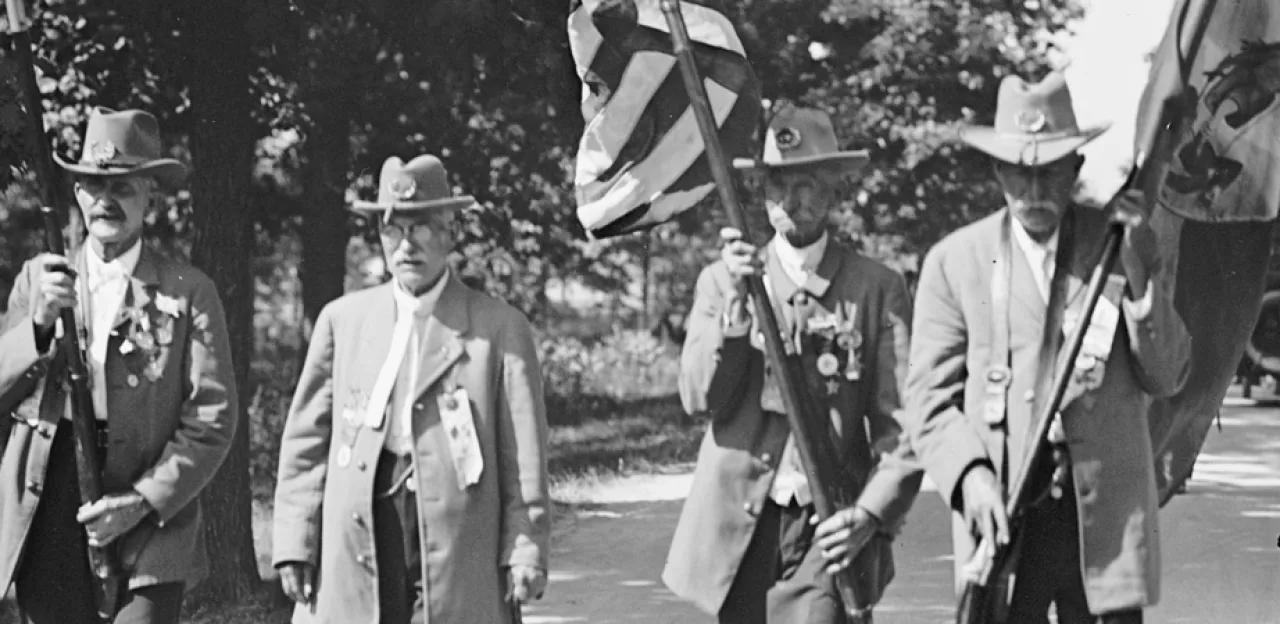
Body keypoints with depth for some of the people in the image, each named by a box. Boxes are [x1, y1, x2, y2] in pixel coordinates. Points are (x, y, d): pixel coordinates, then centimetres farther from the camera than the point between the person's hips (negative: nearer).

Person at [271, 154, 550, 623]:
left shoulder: (499, 328, 6)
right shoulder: (343, 320, 13)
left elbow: (524, 457, 3)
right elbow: (307, 440, 12)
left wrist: (526, 550, -5)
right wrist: (296, 544, 4)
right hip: (355, 549, 2)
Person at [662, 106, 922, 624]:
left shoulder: (877, 289, 4)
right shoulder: (722, 281, 10)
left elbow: (903, 424, 0)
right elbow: (699, 398, -2)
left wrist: (872, 512, -14)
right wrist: (735, 303, -14)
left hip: (829, 527, -2)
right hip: (740, 530, 2)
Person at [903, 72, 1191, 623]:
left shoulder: (1122, 246, 9)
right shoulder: (955, 262, 5)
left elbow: (1166, 377, 5)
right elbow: (928, 400, 4)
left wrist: (1139, 276, -8)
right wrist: (969, 475, -13)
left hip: (1107, 518, 1)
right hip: (1002, 515, -1)